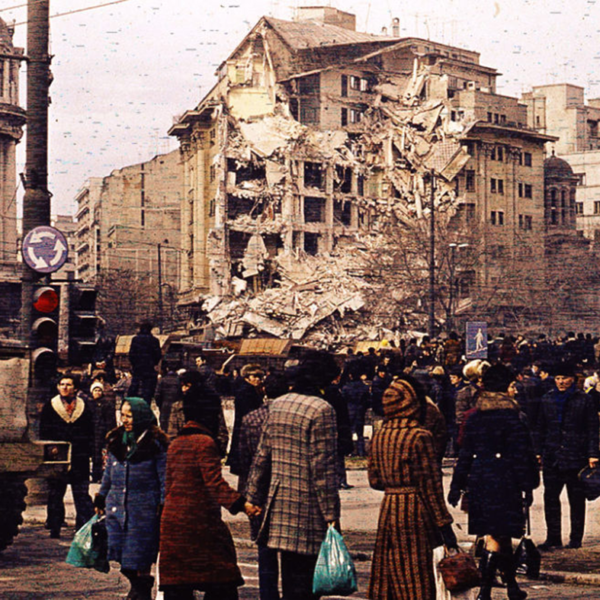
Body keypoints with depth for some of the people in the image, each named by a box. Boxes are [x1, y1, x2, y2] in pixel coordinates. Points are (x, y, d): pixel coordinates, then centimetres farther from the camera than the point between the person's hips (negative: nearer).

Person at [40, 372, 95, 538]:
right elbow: (43, 434, 7)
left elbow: (90, 434, 9)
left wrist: (88, 453, 0)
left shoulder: (85, 408, 8)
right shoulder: (49, 407, 7)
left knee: (82, 495, -3)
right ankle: (54, 529, 13)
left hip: (79, 460, 0)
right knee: (55, 495, 5)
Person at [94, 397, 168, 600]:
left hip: (144, 509, -5)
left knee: (140, 557, -1)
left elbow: (164, 478, -4)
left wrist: (163, 506, -9)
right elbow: (108, 473, 20)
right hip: (117, 506, 5)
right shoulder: (116, 441, 10)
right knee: (122, 557, 8)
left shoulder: (155, 444, -6)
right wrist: (100, 499, 20)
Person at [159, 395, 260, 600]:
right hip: (200, 521, -8)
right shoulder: (205, 443, -10)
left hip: (172, 521, 8)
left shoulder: (175, 444, 13)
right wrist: (241, 504, -27)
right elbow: (214, 482, -20)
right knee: (221, 583, 0)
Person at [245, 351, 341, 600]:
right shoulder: (321, 409, -12)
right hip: (307, 508, -7)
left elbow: (262, 456, 13)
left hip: (279, 503, 7)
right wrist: (331, 514, -12)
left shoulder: (277, 405, 9)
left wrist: (254, 497, 20)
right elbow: (323, 468, -15)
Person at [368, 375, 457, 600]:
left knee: (385, 579, 13)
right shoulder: (419, 436, -13)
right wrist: (444, 525, -9)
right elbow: (430, 485, -13)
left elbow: (374, 480, 11)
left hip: (387, 511, 6)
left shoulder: (379, 436, 6)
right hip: (414, 513, -6)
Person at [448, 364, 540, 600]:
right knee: (496, 537, -1)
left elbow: (465, 454, 8)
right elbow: (522, 455, -9)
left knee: (501, 536, 15)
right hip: (504, 482, -5)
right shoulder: (513, 417, -9)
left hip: (478, 482, 5)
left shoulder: (473, 418, 5)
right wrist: (527, 487, -4)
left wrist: (457, 486, 13)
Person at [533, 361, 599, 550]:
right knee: (550, 498, 2)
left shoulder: (584, 400, 0)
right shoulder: (547, 400, 10)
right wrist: (538, 451, 7)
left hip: (576, 457, -3)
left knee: (576, 499, 4)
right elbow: (539, 428, 15)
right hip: (552, 458, 3)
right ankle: (553, 538, 9)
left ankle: (576, 538, 13)